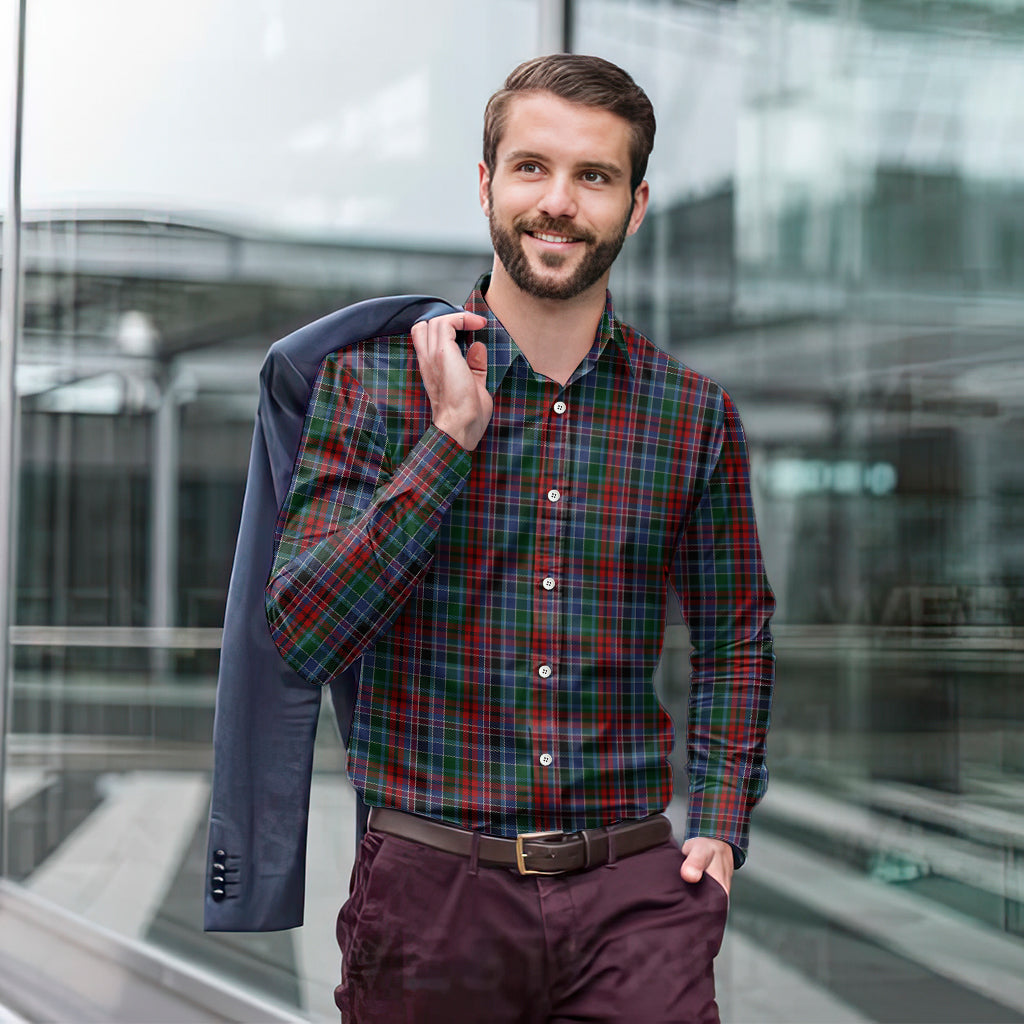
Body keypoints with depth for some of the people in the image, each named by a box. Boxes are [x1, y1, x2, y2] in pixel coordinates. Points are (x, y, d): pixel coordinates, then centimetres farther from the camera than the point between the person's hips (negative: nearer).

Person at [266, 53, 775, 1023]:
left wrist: (720, 827, 6)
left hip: (634, 893, 1)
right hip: (430, 890, -1)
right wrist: (452, 437, -15)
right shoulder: (372, 380, -2)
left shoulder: (694, 413, 4)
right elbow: (301, 636, -11)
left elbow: (734, 633, 17)